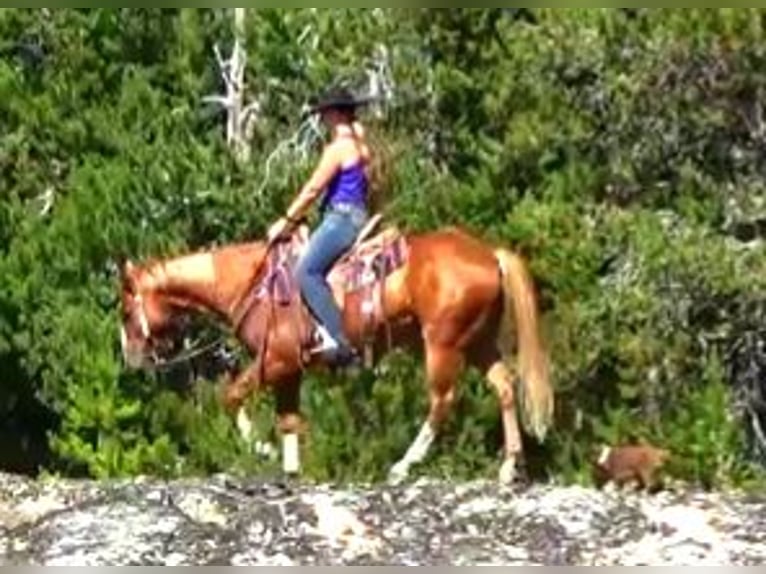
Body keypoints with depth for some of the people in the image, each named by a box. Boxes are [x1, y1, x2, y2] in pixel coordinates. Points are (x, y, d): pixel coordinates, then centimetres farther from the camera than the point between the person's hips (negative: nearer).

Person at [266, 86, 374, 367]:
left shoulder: (339, 147, -8)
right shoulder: (361, 148, 19)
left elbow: (313, 189, -8)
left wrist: (285, 221, 0)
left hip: (341, 218, -10)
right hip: (358, 217, 10)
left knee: (307, 271, -21)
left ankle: (339, 341, -30)